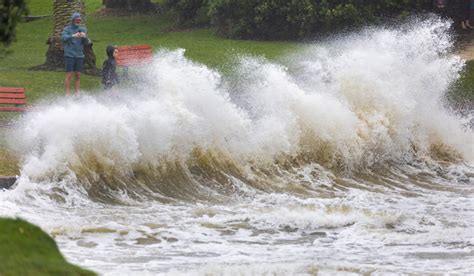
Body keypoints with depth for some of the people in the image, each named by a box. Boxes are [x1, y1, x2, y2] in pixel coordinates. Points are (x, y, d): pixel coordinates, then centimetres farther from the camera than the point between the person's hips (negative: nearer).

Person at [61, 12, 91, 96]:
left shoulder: (83, 29, 12)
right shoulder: (67, 29, -2)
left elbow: (87, 43, 7)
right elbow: (63, 37, -20)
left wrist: (85, 37, -16)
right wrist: (73, 36, -37)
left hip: (79, 55, 4)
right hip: (69, 55, -4)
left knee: (78, 75, 5)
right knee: (69, 75, -8)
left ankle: (77, 93, 9)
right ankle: (67, 94, -6)